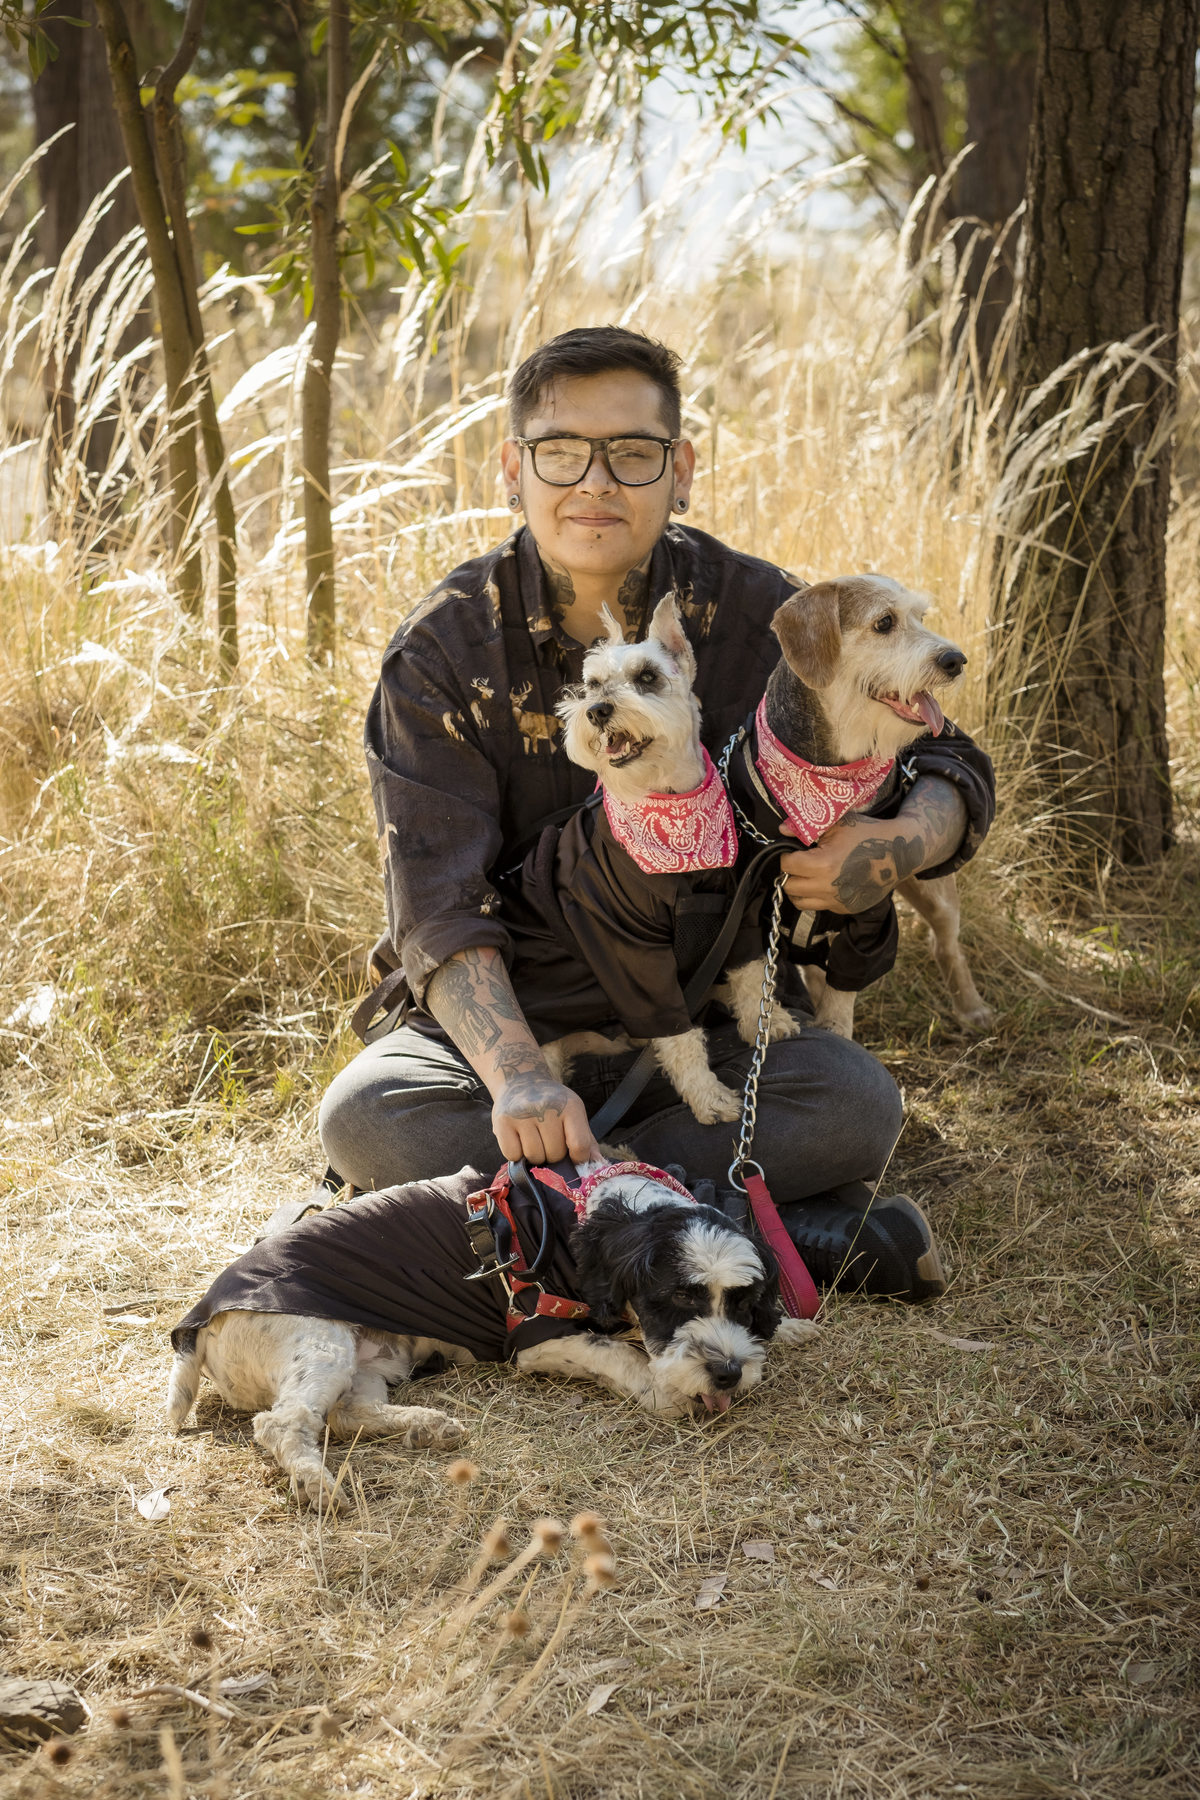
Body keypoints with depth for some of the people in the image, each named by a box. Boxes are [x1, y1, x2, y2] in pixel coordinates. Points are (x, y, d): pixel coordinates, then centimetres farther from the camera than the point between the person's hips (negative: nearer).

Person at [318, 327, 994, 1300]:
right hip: (505, 1022, 0)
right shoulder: (443, 648, -9)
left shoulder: (755, 614, -5)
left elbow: (950, 768, 1)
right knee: (364, 1113, -32)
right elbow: (439, 904, -19)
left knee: (855, 1104, -29)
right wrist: (518, 1076, -38)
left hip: (708, 1025, 0)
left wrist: (898, 844, -26)